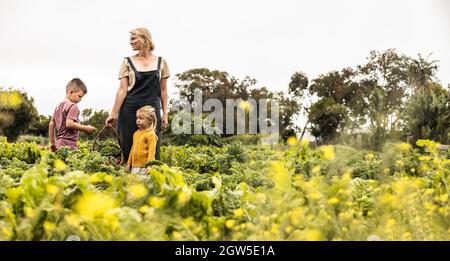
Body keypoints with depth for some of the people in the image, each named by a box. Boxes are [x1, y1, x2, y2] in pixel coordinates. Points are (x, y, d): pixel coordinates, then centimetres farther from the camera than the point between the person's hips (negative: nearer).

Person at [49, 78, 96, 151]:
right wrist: (86, 128, -12)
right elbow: (69, 124, -20)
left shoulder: (58, 107, 19)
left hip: (59, 143, 9)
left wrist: (52, 142, 26)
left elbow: (51, 124, 22)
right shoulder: (73, 106, -8)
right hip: (68, 144, -9)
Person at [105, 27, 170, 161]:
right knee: (129, 150, 0)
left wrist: (165, 114, 7)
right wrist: (113, 113, -6)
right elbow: (122, 90, 0)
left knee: (152, 150, -2)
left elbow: (163, 90, 11)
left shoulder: (161, 62, 7)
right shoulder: (128, 62, 4)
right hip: (130, 110, 0)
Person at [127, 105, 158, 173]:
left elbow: (151, 151, -14)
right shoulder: (136, 133, 14)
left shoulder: (150, 135, -10)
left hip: (144, 167, -8)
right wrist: (129, 163, 22)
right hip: (134, 166, 8)